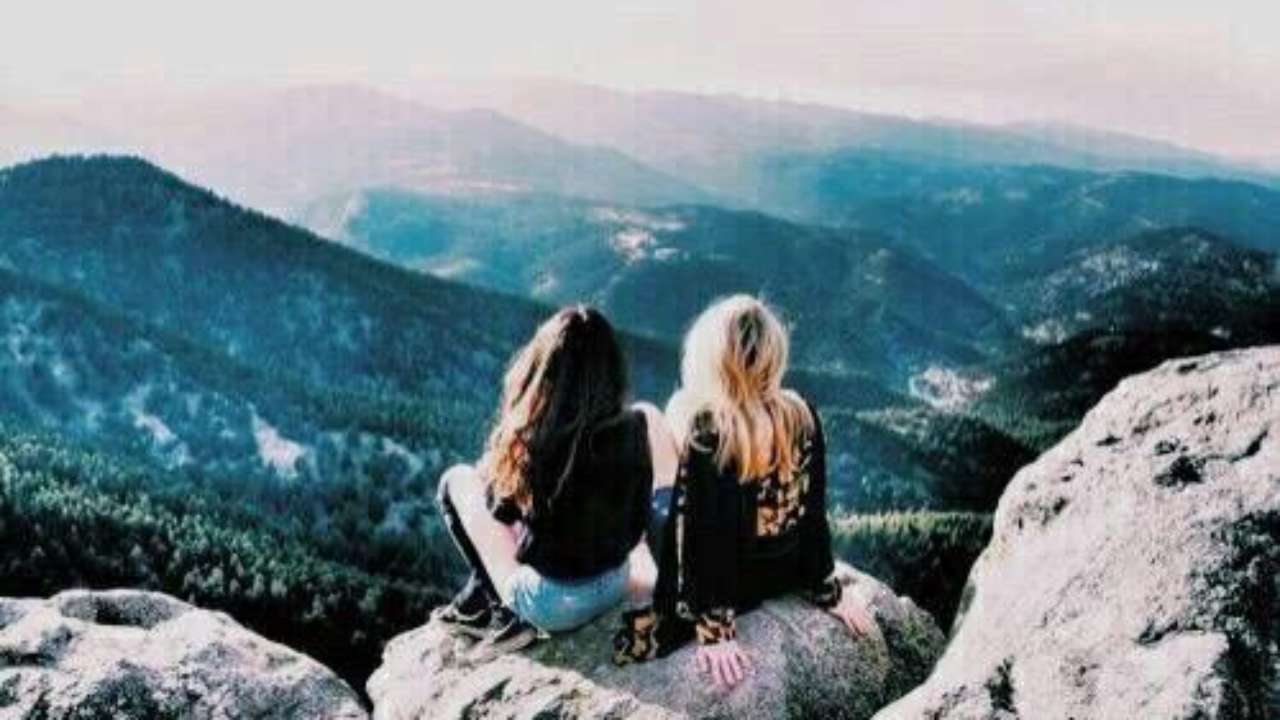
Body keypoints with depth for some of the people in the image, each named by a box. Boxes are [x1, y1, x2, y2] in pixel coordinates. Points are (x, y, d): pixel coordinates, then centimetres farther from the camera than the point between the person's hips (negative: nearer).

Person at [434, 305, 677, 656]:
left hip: (550, 604, -4)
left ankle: (503, 614, 9)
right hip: (615, 586, 4)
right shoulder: (644, 425, -17)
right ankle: (478, 601, 30)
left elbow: (499, 512, -4)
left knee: (455, 481, 12)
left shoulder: (524, 443, -24)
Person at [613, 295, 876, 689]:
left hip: (734, 578, -6)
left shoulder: (706, 433, -24)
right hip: (786, 575, 6)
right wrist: (829, 591, 8)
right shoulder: (802, 415, -9)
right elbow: (813, 512, -2)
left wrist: (714, 629, -17)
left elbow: (703, 535, -22)